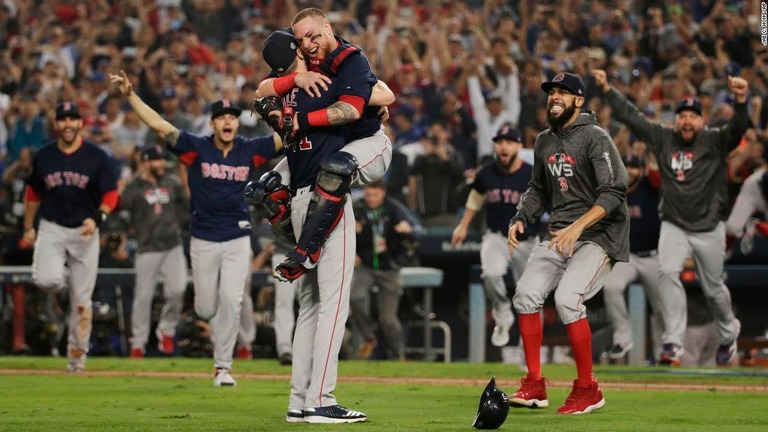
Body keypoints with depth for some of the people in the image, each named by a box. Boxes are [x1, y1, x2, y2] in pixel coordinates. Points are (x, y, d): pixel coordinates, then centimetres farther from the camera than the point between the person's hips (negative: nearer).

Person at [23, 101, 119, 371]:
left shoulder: (97, 157, -4)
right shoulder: (44, 157, 4)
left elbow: (111, 194, -4)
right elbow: (33, 192, 17)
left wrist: (97, 218, -22)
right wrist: (28, 227, 17)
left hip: (84, 230, -1)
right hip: (51, 228, 1)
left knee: (82, 300, 1)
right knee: (46, 280, -25)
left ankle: (77, 354, 14)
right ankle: (62, 281, 12)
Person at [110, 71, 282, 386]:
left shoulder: (250, 150, -1)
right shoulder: (195, 148, -5)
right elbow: (158, 124, -11)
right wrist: (130, 95, -20)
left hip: (238, 240, 0)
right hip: (204, 240, 0)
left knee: (230, 302, -11)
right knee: (206, 310, 6)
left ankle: (223, 366, -1)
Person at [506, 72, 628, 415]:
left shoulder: (595, 139, -12)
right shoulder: (544, 142, 12)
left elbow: (614, 193, -21)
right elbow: (539, 189, 25)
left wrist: (577, 227, -31)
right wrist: (520, 219, 6)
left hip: (599, 233, -7)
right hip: (559, 233, 7)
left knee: (567, 297, -24)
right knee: (527, 293, -10)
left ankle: (588, 390, -12)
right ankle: (535, 386, -2)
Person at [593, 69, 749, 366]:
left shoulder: (714, 141, -5)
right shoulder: (663, 139, 3)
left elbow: (737, 129, -24)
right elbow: (630, 116, 4)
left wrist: (741, 99, -42)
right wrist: (606, 88, -2)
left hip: (709, 229, -1)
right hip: (674, 227, 1)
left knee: (713, 288, 9)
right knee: (668, 272, -22)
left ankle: (728, 335, 37)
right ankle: (673, 343, -22)